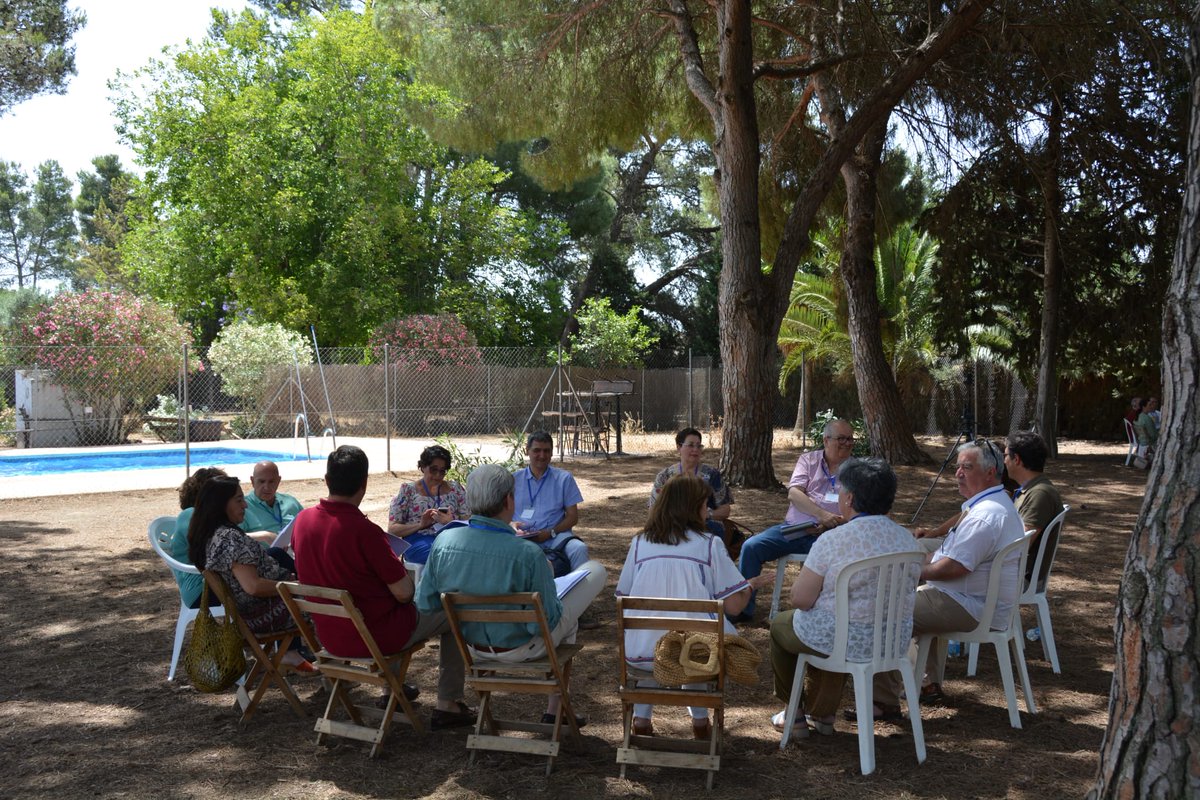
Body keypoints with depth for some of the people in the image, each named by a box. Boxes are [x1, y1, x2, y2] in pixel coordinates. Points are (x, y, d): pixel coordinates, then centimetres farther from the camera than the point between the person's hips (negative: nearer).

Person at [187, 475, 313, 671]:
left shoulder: (207, 534, 2)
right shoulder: (229, 538, -26)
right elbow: (253, 586, -31)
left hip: (240, 609, 9)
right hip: (263, 614, -9)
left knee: (277, 553, 21)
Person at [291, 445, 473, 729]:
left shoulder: (303, 519, -7)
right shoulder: (364, 530, -28)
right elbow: (404, 593, -21)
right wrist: (402, 570, 1)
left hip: (330, 637, 7)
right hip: (378, 637, -7)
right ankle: (447, 706, 16)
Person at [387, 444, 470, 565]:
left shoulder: (455, 488, 19)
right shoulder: (408, 491, 12)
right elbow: (392, 529, 7)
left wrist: (450, 522, -10)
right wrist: (420, 525, -10)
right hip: (418, 540, -3)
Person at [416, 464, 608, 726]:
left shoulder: (443, 542, -18)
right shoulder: (528, 553, -32)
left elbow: (425, 604, -8)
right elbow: (549, 618, -22)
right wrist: (547, 576, -2)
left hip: (473, 644, 6)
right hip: (521, 648, -6)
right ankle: (555, 709, 37)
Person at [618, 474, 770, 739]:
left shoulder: (640, 543, 5)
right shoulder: (710, 544, -2)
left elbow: (623, 600, 10)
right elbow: (733, 605, -3)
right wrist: (751, 584, 19)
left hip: (640, 656, 2)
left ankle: (641, 717, 28)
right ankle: (700, 719, 31)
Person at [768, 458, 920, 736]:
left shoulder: (832, 541, -23)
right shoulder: (908, 540, -4)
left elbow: (800, 600, -19)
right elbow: (905, 595, 10)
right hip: (894, 643, 6)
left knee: (780, 625, 25)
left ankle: (793, 714, 33)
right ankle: (822, 714, 40)